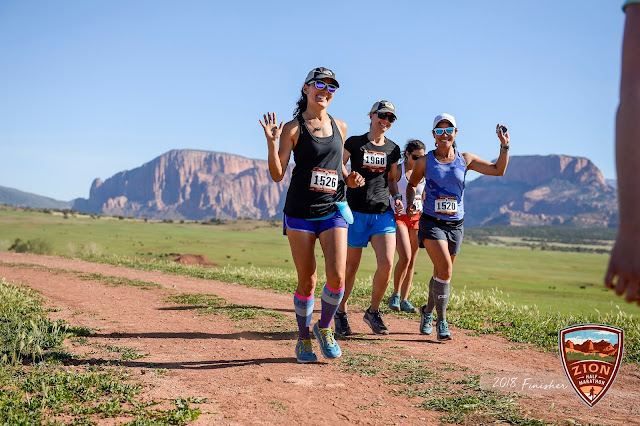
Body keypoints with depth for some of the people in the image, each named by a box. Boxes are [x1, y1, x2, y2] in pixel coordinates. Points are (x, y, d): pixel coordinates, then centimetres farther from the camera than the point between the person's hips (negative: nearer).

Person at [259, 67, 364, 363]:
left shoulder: (339, 126, 11)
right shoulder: (293, 128, -2)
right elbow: (277, 175, -6)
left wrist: (349, 180, 7)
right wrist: (272, 143, -20)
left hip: (333, 210, 3)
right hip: (300, 213, -3)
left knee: (337, 275, -11)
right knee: (307, 281, 1)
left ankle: (324, 327, 16)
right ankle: (303, 338, 23)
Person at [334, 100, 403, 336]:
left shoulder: (393, 149, 12)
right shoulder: (354, 143, 1)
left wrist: (397, 197, 4)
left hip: (383, 213, 3)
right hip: (356, 212, -3)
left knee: (387, 264, -11)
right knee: (351, 266, 3)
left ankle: (373, 312, 11)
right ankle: (341, 312, 25)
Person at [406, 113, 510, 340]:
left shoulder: (465, 159, 4)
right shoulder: (424, 162, -1)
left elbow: (498, 170, 5)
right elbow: (412, 184, 15)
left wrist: (504, 146, -5)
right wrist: (410, 204, -1)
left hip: (455, 225, 3)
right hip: (431, 222, -3)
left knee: (441, 274, 12)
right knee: (445, 269, -20)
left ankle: (427, 311, 38)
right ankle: (442, 322, -8)